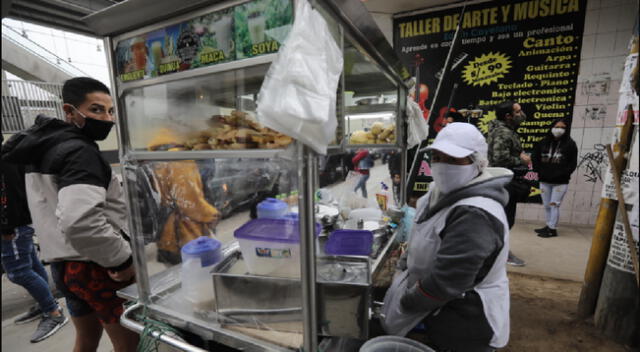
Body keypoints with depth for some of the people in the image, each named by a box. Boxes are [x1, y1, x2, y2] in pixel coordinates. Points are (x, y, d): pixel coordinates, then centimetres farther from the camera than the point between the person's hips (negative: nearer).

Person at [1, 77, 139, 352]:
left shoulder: (45, 147, 12)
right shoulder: (81, 152, -19)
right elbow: (80, 222, -34)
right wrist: (123, 259, -22)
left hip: (62, 264, 10)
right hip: (96, 267, -9)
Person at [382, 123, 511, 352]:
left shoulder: (475, 215, -31)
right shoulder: (444, 194, 0)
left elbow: (443, 282, -31)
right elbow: (419, 244, 12)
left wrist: (403, 304, -16)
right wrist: (401, 271, 2)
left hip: (464, 331, -8)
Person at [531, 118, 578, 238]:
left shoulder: (570, 144, -1)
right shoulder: (543, 143, 5)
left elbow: (572, 164, -2)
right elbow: (534, 157, 11)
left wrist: (560, 174, -12)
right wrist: (540, 171, 1)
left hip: (560, 182, -3)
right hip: (544, 181, 3)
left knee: (554, 204, -4)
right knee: (547, 205, 11)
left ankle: (552, 229, 5)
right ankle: (548, 226, 23)